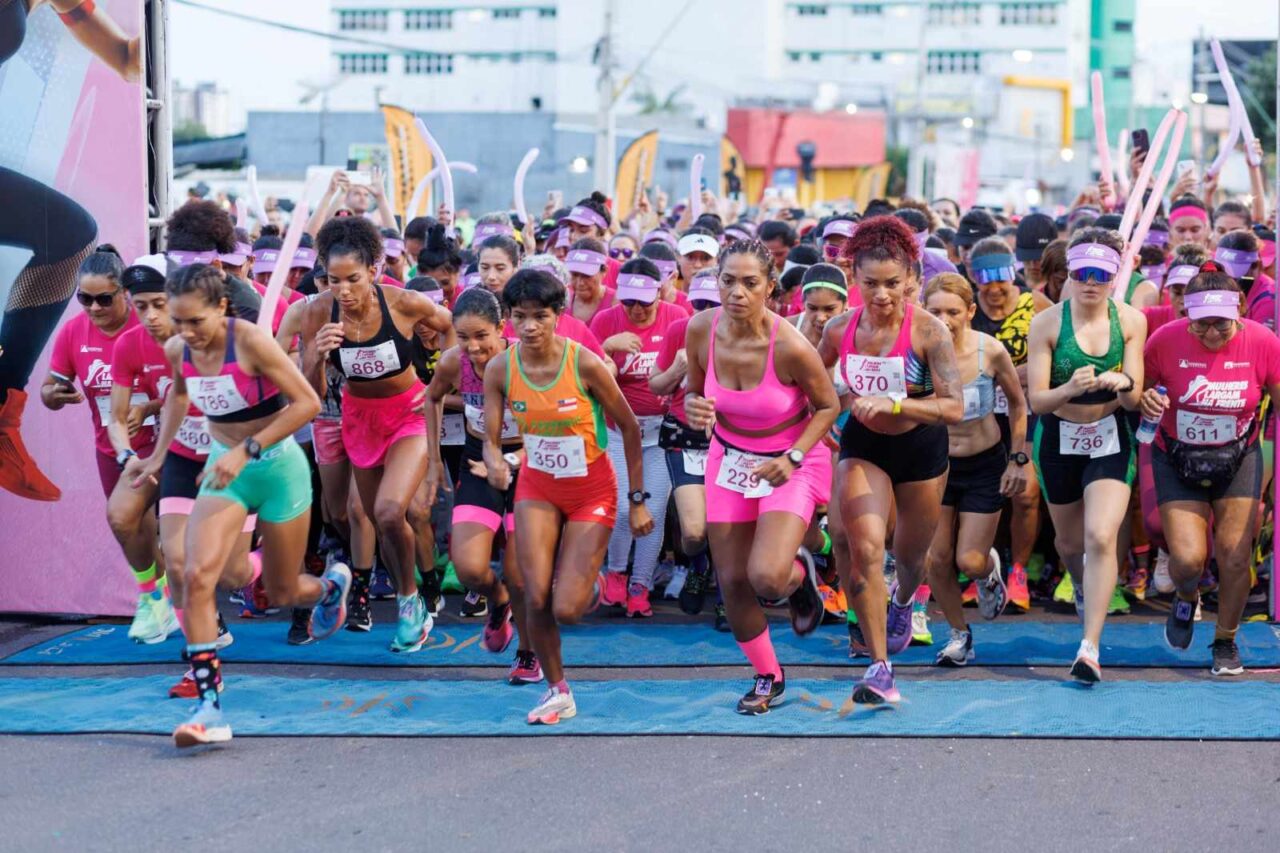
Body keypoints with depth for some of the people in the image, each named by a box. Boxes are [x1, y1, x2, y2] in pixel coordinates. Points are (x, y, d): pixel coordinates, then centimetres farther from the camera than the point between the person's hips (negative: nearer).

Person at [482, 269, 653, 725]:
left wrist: (637, 501, -6)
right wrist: (494, 461, -33)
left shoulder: (585, 364, -22)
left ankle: (588, 582, 31)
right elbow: (490, 438, -7)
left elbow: (629, 427, -10)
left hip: (592, 490, -3)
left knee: (566, 610, -8)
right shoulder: (500, 369, -13)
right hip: (537, 487, 3)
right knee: (536, 599, -9)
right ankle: (557, 689, 16)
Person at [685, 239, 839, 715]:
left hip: (790, 465, -4)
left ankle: (799, 575, 18)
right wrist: (694, 408, -19)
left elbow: (828, 406, -10)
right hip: (729, 460, 4)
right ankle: (768, 676, 29)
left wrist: (792, 458, -21)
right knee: (732, 581, 5)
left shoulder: (790, 346, -26)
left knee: (766, 577, -21)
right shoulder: (701, 330, -14)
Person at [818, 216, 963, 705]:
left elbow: (954, 408, -28)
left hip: (921, 448, -1)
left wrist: (891, 403, -36)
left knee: (910, 554, 18)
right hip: (863, 446, 1)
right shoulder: (840, 330, -12)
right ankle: (879, 666, -13)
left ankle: (903, 600, 56)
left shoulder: (928, 330, -22)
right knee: (865, 548, -19)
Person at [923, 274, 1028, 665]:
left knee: (970, 561, -5)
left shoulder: (990, 351, -17)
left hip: (985, 464, -1)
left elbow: (1018, 403, -1)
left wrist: (1019, 458, -2)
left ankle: (990, 569, 33)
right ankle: (959, 634, 23)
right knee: (937, 559, -1)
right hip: (936, 462, 1)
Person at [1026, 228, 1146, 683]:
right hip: (1059, 440, 1)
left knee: (1101, 536, -19)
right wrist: (1070, 389, -34)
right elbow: (1036, 400, -14)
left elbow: (1133, 399, -6)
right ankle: (1082, 584, 55)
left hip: (1110, 440, -1)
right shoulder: (1046, 322, -12)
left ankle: (1090, 647, -17)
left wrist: (1124, 384, -29)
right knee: (1069, 542, 17)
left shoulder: (1131, 321, -7)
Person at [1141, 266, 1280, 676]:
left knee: (1235, 558, -3)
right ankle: (1186, 599, 27)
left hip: (1238, 459, 1)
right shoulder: (1166, 340, -18)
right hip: (1178, 459, -1)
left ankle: (1226, 642, 24)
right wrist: (1147, 401, -24)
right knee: (1188, 559, -12)